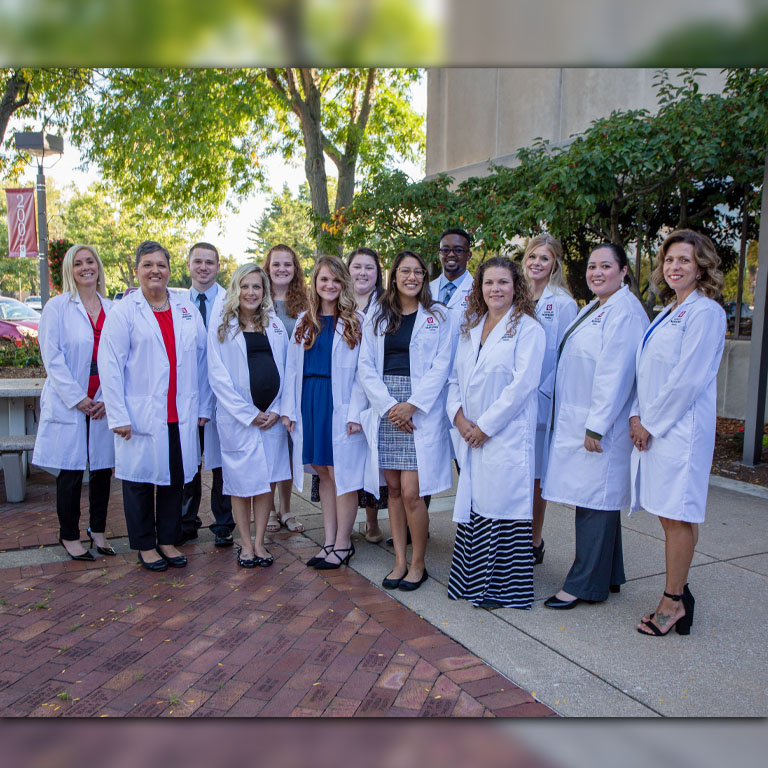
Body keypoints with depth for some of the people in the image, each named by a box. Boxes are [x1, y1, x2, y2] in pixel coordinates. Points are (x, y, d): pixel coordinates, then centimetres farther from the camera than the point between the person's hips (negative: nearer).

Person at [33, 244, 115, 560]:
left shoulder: (112, 309, 8)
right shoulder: (57, 306, -1)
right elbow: (52, 358, -6)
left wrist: (108, 398, -6)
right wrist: (77, 399, -11)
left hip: (104, 404, 3)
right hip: (67, 403, -3)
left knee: (102, 469, 8)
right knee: (71, 472, 4)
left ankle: (98, 530, 25)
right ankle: (69, 536, 20)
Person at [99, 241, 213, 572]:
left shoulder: (187, 309, 9)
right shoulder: (123, 311, -2)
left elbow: (201, 359, 9)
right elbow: (110, 366, -6)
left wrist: (204, 406, 6)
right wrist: (118, 416, -12)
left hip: (181, 416, 3)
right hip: (141, 416, -3)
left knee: (175, 478, 11)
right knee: (141, 479, 7)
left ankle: (168, 540, 27)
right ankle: (145, 545, 24)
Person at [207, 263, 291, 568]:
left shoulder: (275, 325, 11)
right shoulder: (221, 326, 1)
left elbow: (285, 369, 9)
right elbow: (218, 376, -5)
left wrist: (277, 410, -4)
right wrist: (249, 413, -11)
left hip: (272, 415, 3)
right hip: (237, 416, -3)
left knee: (267, 479, 6)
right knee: (242, 480, 4)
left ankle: (259, 541, 19)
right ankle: (245, 543, 18)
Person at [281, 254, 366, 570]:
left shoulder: (355, 321, -2)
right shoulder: (304, 321, 13)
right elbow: (293, 367, 11)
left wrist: (356, 411, -15)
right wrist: (289, 408, 4)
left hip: (340, 404, -5)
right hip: (309, 402, 5)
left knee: (341, 472, 0)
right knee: (323, 471, 11)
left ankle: (343, 543, 13)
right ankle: (329, 540, 21)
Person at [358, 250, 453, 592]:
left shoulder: (438, 316, 4)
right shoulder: (376, 319, 12)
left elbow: (441, 366, -3)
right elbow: (366, 367, 5)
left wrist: (412, 405, -12)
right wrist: (388, 406, -8)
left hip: (422, 410, -3)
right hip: (385, 410, 3)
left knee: (411, 492, -6)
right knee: (394, 489, 7)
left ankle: (418, 564, 11)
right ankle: (400, 561, 19)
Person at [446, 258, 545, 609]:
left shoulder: (528, 328, -6)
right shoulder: (470, 328, 15)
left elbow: (523, 384, -14)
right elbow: (455, 377, 14)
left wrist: (485, 426, -14)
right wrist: (459, 416, -3)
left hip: (506, 435, -6)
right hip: (469, 436, 6)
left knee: (502, 506, -2)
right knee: (473, 505, 12)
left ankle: (504, 588, 12)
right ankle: (471, 581, 26)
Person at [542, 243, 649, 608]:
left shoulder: (625, 311, -15)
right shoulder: (592, 308, 16)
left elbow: (616, 373, -20)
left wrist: (596, 426, -20)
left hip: (600, 426, -10)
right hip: (577, 423, 10)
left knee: (595, 500, -2)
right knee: (595, 499, 15)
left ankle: (585, 585, 9)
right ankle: (608, 576, 28)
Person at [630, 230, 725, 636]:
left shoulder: (706, 312, -10)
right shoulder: (668, 313, 17)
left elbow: (688, 379, -17)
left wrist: (651, 422, -12)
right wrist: (636, 415, 4)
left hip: (680, 428, -8)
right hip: (653, 428, 8)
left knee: (677, 514, 0)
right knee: (668, 514, 13)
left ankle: (673, 601, 11)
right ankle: (678, 593, 24)